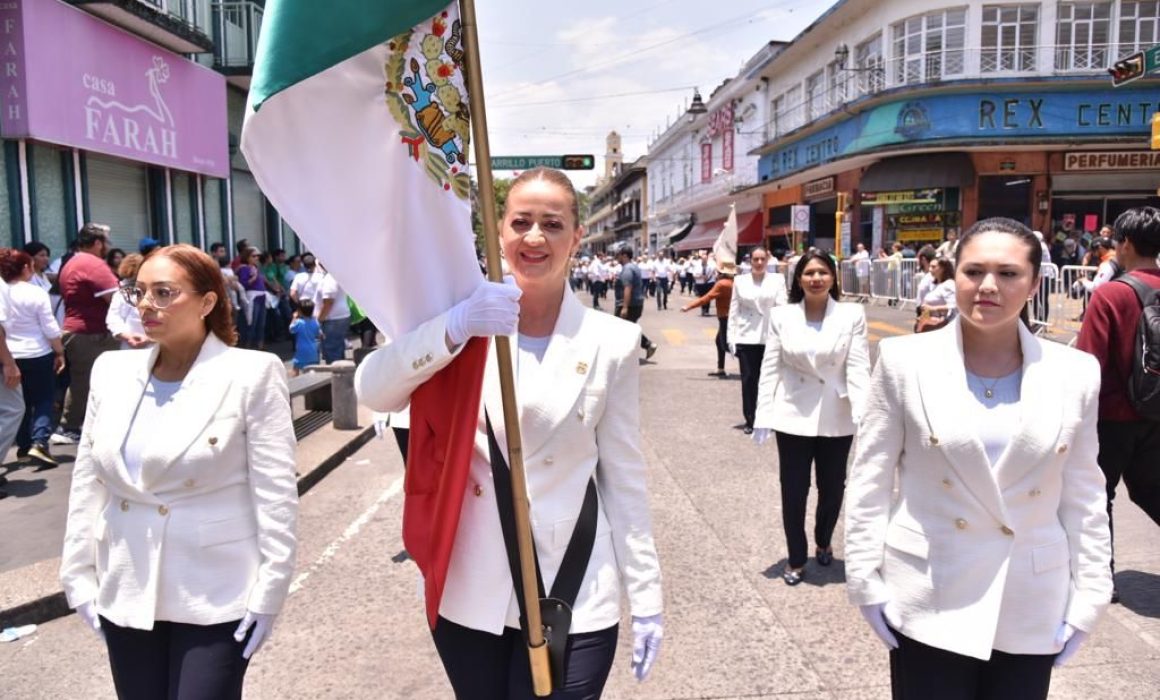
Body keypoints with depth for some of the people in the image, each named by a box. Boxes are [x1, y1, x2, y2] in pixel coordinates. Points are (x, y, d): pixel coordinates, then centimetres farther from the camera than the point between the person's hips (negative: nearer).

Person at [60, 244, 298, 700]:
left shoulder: (252, 374, -10)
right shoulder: (112, 371, 4)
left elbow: (276, 494, -10)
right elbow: (86, 482, 10)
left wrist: (269, 593, -12)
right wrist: (79, 575, 7)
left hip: (214, 597, -4)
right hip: (126, 592, 5)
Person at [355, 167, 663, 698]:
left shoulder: (611, 342, -3)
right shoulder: (466, 320, -2)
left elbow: (624, 476, 1)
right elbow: (372, 391, -16)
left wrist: (646, 598, 1)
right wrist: (454, 329, -32)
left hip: (571, 598, -1)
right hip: (467, 592, 1)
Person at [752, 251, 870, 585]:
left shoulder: (852, 314, -4)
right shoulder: (781, 316, -2)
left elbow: (858, 367, -9)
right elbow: (770, 368, -1)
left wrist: (864, 415, -20)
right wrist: (762, 416, -5)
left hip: (836, 417, 0)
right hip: (793, 415, 0)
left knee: (832, 487, 15)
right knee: (793, 490, 6)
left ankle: (824, 542, 42)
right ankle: (796, 559, 24)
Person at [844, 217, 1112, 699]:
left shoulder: (1075, 374, -1)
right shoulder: (905, 361, -7)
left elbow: (1084, 495, 5)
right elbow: (870, 478, -4)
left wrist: (1087, 597, 4)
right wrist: (866, 580, -5)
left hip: (1032, 609, 2)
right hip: (930, 603, -2)